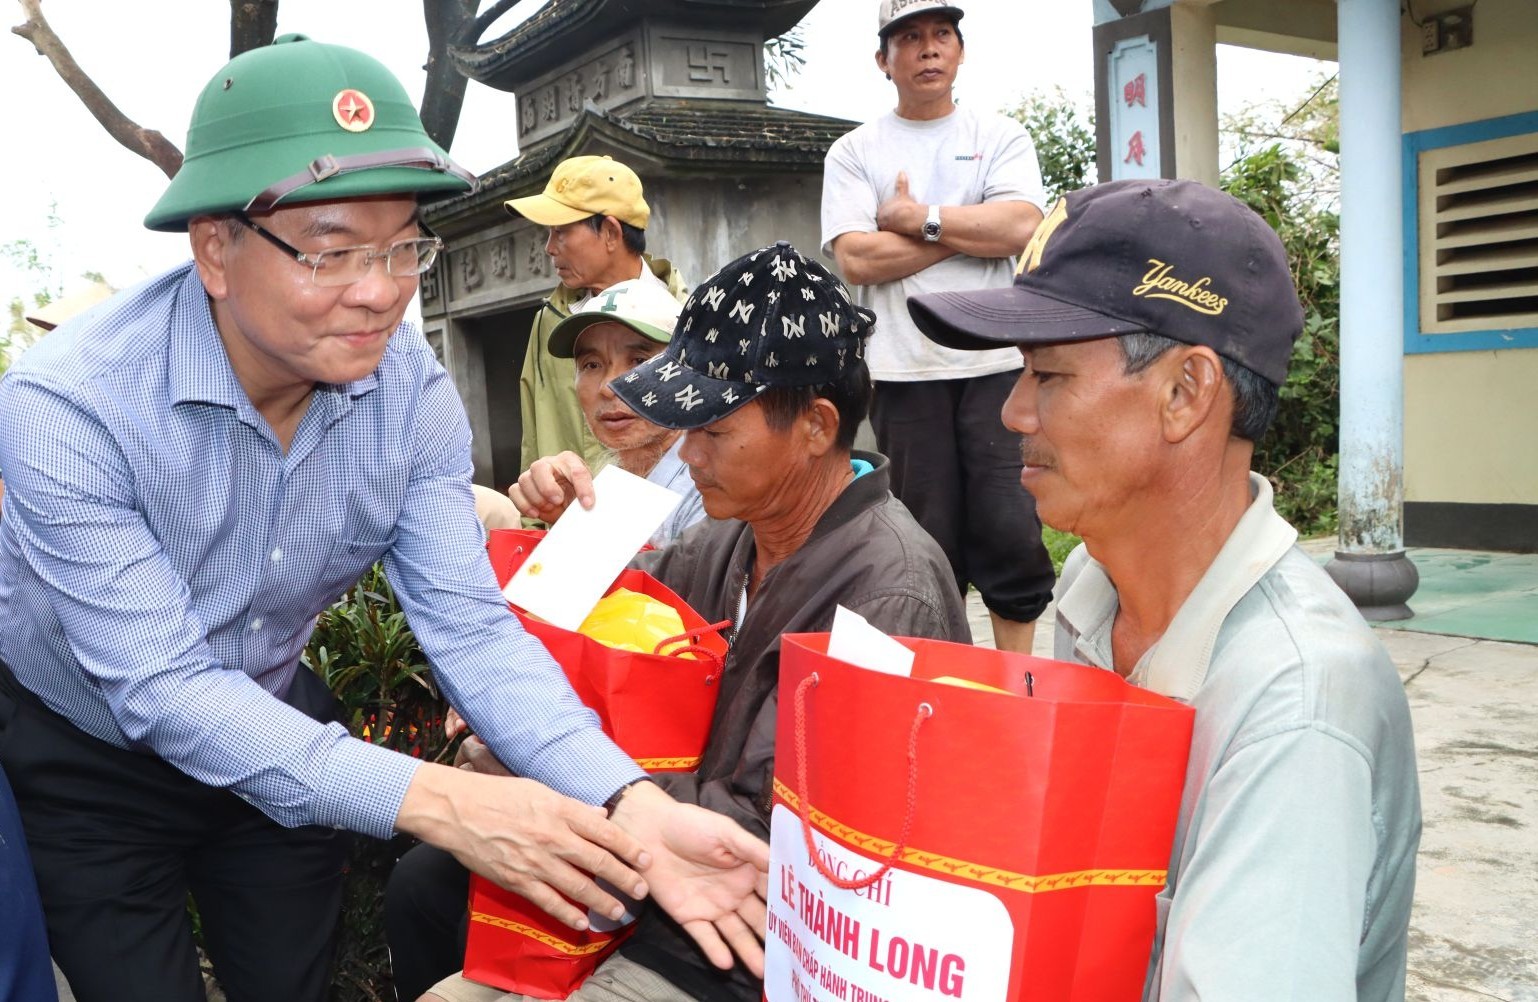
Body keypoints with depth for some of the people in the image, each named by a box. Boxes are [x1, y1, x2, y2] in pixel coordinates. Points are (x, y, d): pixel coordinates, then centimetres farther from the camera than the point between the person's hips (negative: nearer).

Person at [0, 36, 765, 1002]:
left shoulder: (413, 390, -19)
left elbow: (469, 625, -21)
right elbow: (163, 689, -32)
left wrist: (632, 806, -37)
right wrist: (430, 799, -42)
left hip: (279, 729, 4)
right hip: (84, 758, -3)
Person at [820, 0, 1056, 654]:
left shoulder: (1001, 138, 10)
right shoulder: (854, 153, 7)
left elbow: (1022, 227, -8)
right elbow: (857, 259, -7)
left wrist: (917, 218, -7)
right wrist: (973, 230, -5)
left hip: (998, 366, 1)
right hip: (905, 373, 0)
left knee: (1012, 533, -1)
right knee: (929, 547, 5)